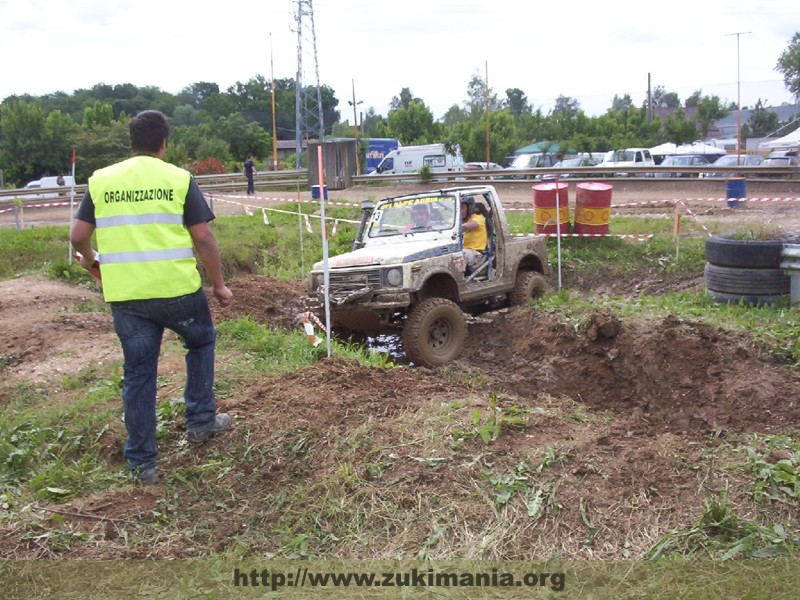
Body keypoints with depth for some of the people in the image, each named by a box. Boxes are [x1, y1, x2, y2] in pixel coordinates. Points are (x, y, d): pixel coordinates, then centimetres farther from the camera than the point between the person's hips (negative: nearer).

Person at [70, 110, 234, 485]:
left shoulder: (101, 181, 5)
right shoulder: (179, 179, -3)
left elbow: (77, 237, 6)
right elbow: (202, 237, -7)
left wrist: (90, 260, 28)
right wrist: (219, 285, 3)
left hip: (125, 295, 2)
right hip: (178, 289, -2)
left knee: (138, 374, 11)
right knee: (201, 342, 26)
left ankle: (141, 462, 16)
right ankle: (201, 421, 30)